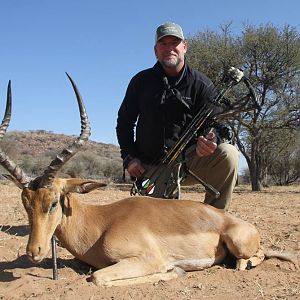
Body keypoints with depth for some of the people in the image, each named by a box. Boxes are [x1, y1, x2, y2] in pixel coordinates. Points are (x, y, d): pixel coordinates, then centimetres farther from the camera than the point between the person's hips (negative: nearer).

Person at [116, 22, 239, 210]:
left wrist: (211, 140, -33)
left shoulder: (202, 84, -1)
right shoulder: (142, 81, 5)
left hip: (189, 161, 0)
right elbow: (124, 122, 11)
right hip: (149, 167, 1)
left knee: (228, 154, -27)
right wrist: (129, 158, -1)